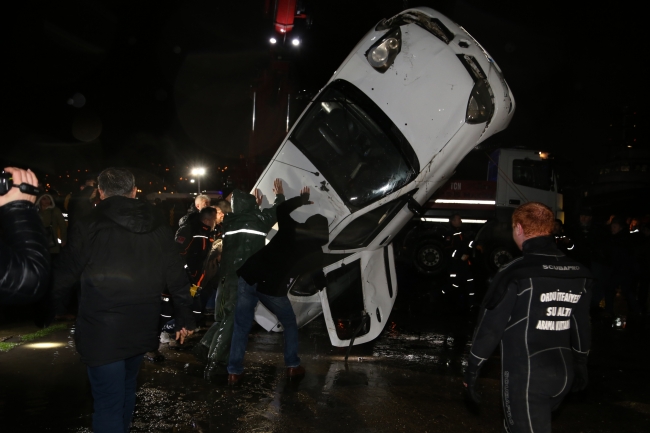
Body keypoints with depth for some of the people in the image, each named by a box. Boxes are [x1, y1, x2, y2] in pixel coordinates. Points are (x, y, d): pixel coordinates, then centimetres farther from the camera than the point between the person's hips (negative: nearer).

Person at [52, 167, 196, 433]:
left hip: (101, 334, -5)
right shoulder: (159, 229, 1)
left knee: (108, 405, 3)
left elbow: (62, 277, -5)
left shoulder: (88, 226, -11)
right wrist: (185, 318, 15)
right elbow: (177, 278, 3)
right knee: (126, 391, 25)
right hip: (141, 330, 5)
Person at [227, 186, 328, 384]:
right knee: (290, 324, 23)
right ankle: (292, 366, 26)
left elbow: (281, 210, 27)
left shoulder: (291, 229, 10)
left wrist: (301, 199, 34)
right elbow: (319, 280, 21)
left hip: (248, 277, 3)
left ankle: (234, 371, 13)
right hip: (272, 289, -2)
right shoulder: (315, 253, 8)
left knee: (241, 326, 12)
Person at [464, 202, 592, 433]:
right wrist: (580, 366, 21)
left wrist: (472, 370, -4)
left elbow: (490, 326, -13)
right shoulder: (579, 273, 2)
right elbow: (582, 326, 10)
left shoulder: (515, 273, -16)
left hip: (525, 376, -6)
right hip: (563, 375, 6)